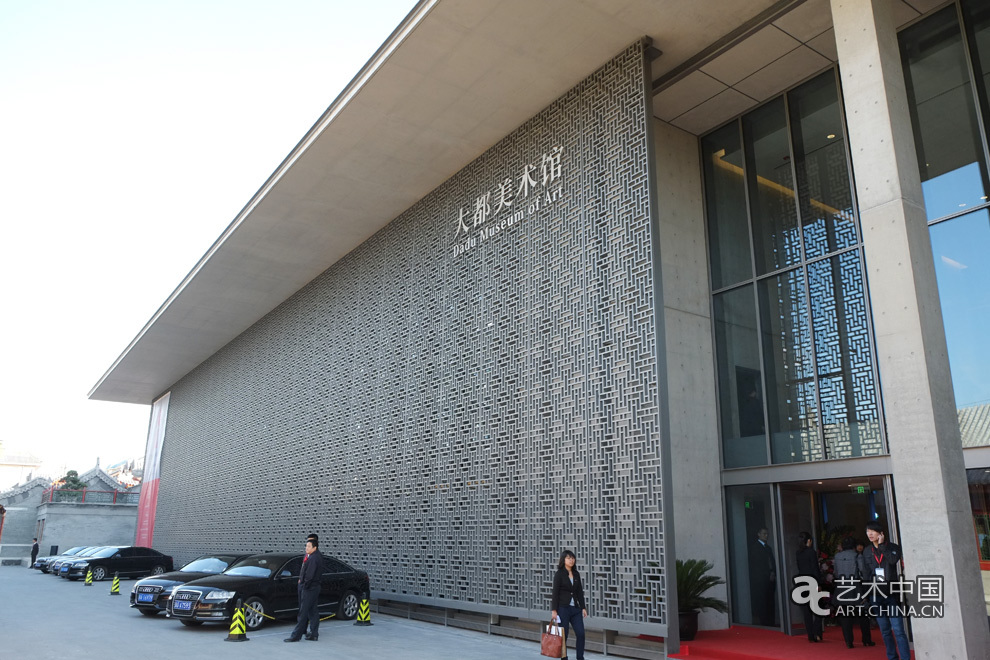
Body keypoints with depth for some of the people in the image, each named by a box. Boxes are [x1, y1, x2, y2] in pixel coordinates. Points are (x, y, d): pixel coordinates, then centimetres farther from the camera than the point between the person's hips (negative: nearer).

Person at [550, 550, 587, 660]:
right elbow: (555, 593, -9)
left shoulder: (576, 574, 9)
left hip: (575, 609, 5)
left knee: (581, 633, -3)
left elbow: (580, 592, 12)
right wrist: (554, 610, -13)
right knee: (563, 635, 1)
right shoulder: (559, 574, -7)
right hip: (563, 608, -5)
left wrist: (583, 607, 7)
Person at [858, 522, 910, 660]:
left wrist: (881, 544, -14)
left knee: (898, 630, -10)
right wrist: (866, 595, 5)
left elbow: (893, 560, -22)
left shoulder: (893, 547, 0)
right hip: (875, 596, 4)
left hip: (891, 594, -4)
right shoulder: (867, 551, 11)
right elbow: (866, 574, 11)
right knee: (885, 631, 10)